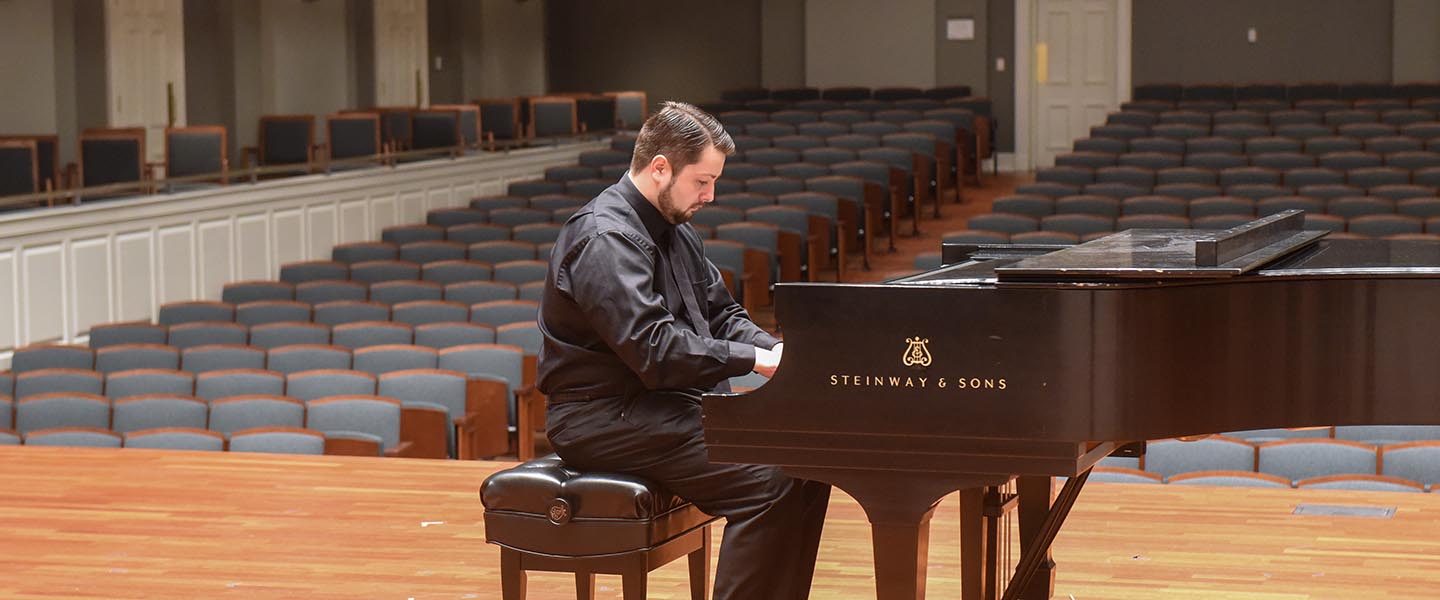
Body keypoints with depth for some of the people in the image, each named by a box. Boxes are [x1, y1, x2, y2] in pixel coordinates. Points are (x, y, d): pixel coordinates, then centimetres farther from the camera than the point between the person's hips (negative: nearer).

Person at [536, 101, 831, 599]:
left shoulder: (673, 231, 15)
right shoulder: (606, 238, -18)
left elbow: (720, 312, 19)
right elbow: (654, 351, -26)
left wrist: (777, 351, -1)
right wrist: (754, 359, -22)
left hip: (668, 403, 10)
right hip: (607, 417, -10)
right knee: (769, 481, -24)